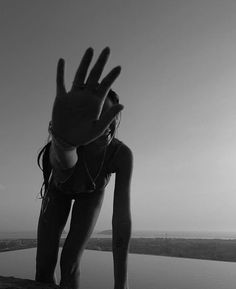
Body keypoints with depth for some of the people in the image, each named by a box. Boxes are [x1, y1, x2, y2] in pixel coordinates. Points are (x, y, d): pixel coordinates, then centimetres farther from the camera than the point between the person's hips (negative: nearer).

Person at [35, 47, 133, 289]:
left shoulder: (123, 154, -40)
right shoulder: (63, 145, -46)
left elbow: (122, 216, -45)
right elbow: (64, 159, -73)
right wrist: (63, 139, -99)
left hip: (91, 191, 0)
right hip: (59, 188, 0)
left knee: (69, 263, -14)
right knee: (44, 266, -8)